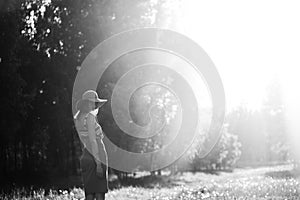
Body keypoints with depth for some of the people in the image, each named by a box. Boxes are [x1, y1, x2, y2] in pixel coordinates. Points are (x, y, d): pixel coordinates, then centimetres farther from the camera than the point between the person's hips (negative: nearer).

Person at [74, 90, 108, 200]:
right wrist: (98, 163, -17)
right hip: (97, 155, -8)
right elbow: (92, 140, -16)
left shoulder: (78, 118, 12)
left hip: (86, 155, 8)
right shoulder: (90, 117, -11)